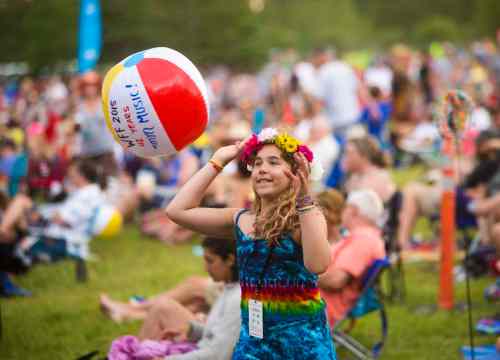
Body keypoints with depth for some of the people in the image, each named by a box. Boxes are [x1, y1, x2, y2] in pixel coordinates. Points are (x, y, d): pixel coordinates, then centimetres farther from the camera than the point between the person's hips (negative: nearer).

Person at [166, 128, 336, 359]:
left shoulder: (308, 217, -9)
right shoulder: (241, 220, 4)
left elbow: (317, 264, -28)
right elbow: (177, 210, -2)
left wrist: (304, 199, -29)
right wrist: (217, 162, 2)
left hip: (302, 337, -4)